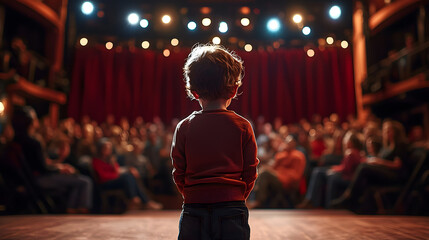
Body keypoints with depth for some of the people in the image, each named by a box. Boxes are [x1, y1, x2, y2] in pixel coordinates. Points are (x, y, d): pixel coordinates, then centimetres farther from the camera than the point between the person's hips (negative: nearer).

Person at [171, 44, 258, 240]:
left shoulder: (184, 127, -2)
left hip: (194, 211, 1)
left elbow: (178, 174, 2)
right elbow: (250, 173, 1)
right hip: (233, 211, 0)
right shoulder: (243, 126, -3)